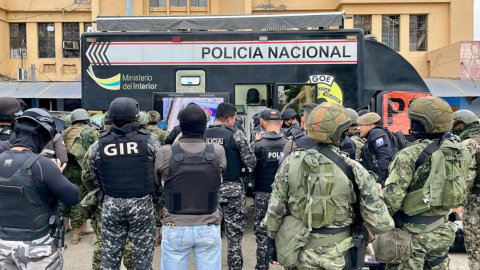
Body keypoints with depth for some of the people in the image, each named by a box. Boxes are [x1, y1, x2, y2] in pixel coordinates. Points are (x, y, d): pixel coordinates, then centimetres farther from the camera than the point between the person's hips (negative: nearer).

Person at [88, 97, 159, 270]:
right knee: (143, 253, 11)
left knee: (110, 254, 16)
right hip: (142, 203, -2)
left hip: (111, 204, 2)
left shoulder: (99, 144, -2)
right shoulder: (148, 140, -9)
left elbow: (95, 178, 5)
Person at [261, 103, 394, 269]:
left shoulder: (291, 163, -10)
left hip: (301, 254, 1)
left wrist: (272, 241, 10)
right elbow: (379, 223, -12)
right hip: (340, 257, -1)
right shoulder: (353, 170, -15)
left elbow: (275, 210, -4)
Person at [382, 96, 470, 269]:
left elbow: (392, 198, -21)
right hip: (442, 230, 7)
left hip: (412, 232, -7)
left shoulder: (410, 155, -20)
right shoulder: (460, 151, 1)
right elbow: (460, 189, 11)